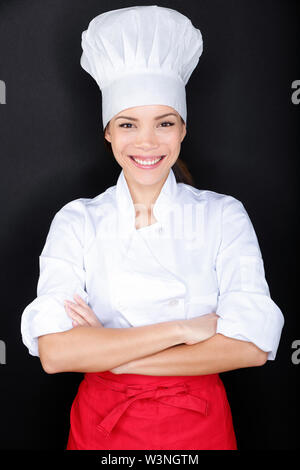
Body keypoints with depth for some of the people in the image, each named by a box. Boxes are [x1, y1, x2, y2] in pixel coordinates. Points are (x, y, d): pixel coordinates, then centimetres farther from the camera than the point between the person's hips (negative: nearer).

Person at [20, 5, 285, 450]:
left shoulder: (223, 215, -9)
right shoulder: (77, 221, -8)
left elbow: (252, 346, -18)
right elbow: (54, 351, -19)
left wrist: (108, 353, -19)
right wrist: (181, 329, -22)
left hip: (199, 426, 0)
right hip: (101, 425, 0)